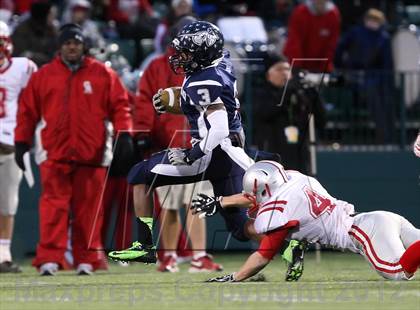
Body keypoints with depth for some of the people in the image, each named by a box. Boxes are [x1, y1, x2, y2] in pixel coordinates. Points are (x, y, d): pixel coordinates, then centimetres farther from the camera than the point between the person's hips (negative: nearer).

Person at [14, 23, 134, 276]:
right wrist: (22, 143, 6)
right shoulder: (43, 76, 9)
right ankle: (49, 260, -13)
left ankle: (87, 260, 10)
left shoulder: (103, 74, 7)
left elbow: (120, 105, 5)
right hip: (54, 153, 0)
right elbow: (27, 111, 10)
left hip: (92, 152, 0)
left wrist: (124, 135, -5)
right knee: (54, 206, -9)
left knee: (88, 208, 3)